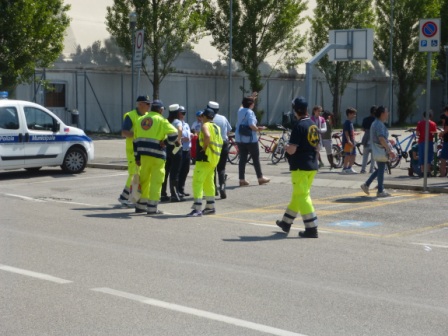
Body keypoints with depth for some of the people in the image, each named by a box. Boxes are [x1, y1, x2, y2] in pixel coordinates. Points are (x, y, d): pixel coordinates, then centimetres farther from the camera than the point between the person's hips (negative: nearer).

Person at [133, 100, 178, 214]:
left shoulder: (141, 119, 14)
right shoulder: (161, 120, -5)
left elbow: (136, 139, 16)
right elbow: (174, 133, -18)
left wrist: (137, 156, 19)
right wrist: (167, 142, 0)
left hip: (144, 153, 6)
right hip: (157, 153, -6)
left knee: (144, 178, 17)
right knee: (156, 180, -1)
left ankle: (141, 205, 24)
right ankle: (152, 208, -2)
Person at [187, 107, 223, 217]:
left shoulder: (205, 126, -10)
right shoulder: (216, 127, 17)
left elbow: (207, 136, -30)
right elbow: (220, 143, 20)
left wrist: (204, 147, -19)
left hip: (205, 158, -9)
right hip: (214, 158, 9)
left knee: (197, 182, -11)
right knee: (208, 182, 19)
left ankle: (197, 208, -17)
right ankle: (210, 207, 24)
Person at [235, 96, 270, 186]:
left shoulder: (240, 110, 7)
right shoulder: (250, 112, -15)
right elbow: (252, 125, -27)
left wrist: (252, 97, 39)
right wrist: (258, 128, -9)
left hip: (239, 139, 7)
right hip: (250, 139, -7)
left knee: (242, 159, 7)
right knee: (256, 158, 6)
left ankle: (242, 180, 4)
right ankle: (260, 178, 13)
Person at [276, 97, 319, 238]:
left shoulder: (299, 126, -16)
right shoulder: (314, 125, 10)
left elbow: (292, 149, -20)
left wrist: (286, 147, 0)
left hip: (300, 167, -9)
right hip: (312, 165, 9)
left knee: (302, 196, -4)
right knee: (298, 195, 18)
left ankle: (311, 229, -6)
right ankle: (286, 223, 31)